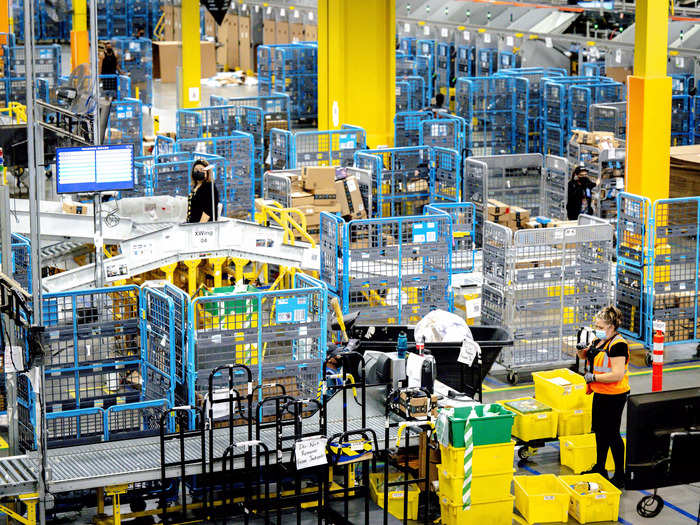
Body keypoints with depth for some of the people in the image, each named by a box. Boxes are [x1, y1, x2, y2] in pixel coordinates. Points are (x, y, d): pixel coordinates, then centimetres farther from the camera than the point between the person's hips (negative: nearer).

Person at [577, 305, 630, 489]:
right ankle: (599, 468, 36)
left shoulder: (618, 345, -20)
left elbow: (618, 374, -27)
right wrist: (581, 349, -1)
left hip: (614, 396, -10)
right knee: (599, 430, 20)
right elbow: (584, 355, 22)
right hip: (600, 394, 10)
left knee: (612, 434, -3)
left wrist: (593, 377, -21)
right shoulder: (599, 340, 8)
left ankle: (620, 476, 7)